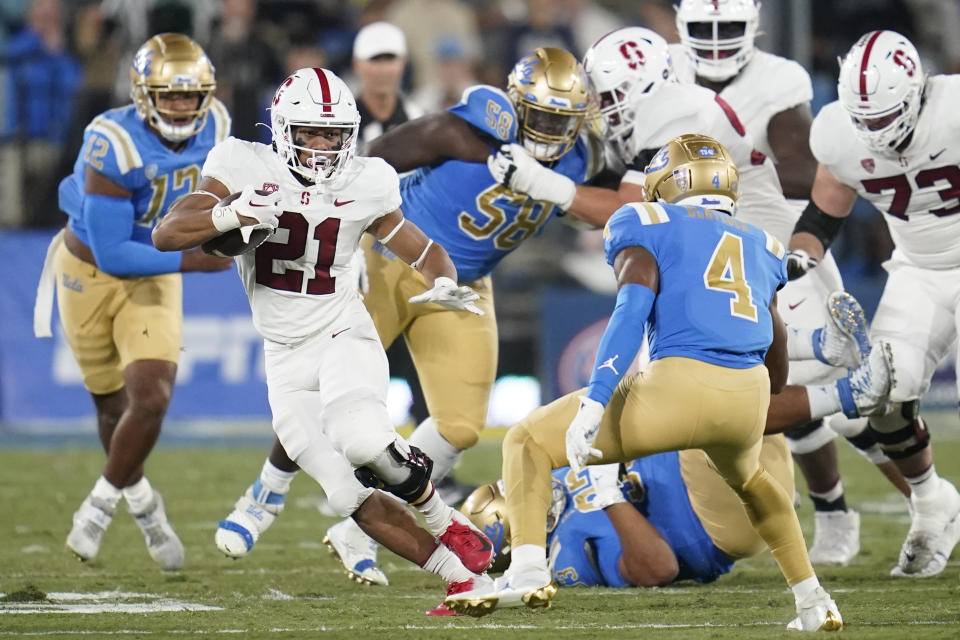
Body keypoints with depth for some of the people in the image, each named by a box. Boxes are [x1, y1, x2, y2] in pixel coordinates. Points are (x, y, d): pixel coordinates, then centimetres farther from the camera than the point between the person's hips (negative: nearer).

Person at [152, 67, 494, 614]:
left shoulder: (365, 185, -4)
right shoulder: (245, 169, -7)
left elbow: (423, 251, 9)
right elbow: (167, 235, -14)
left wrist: (442, 283, -15)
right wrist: (233, 216, -31)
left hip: (344, 337, -2)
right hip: (286, 359, 2)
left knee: (363, 441, -33)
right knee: (352, 496, -9)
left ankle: (448, 524, -8)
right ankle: (460, 576, 2)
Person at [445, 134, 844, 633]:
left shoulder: (651, 227, 12)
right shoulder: (762, 248, 28)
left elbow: (632, 311, -6)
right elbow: (777, 370, 30)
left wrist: (594, 404, -13)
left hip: (679, 386, -5)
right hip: (750, 397, 5)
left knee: (529, 442, 11)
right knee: (749, 479, 41)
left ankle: (528, 568, -10)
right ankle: (813, 602, 36)